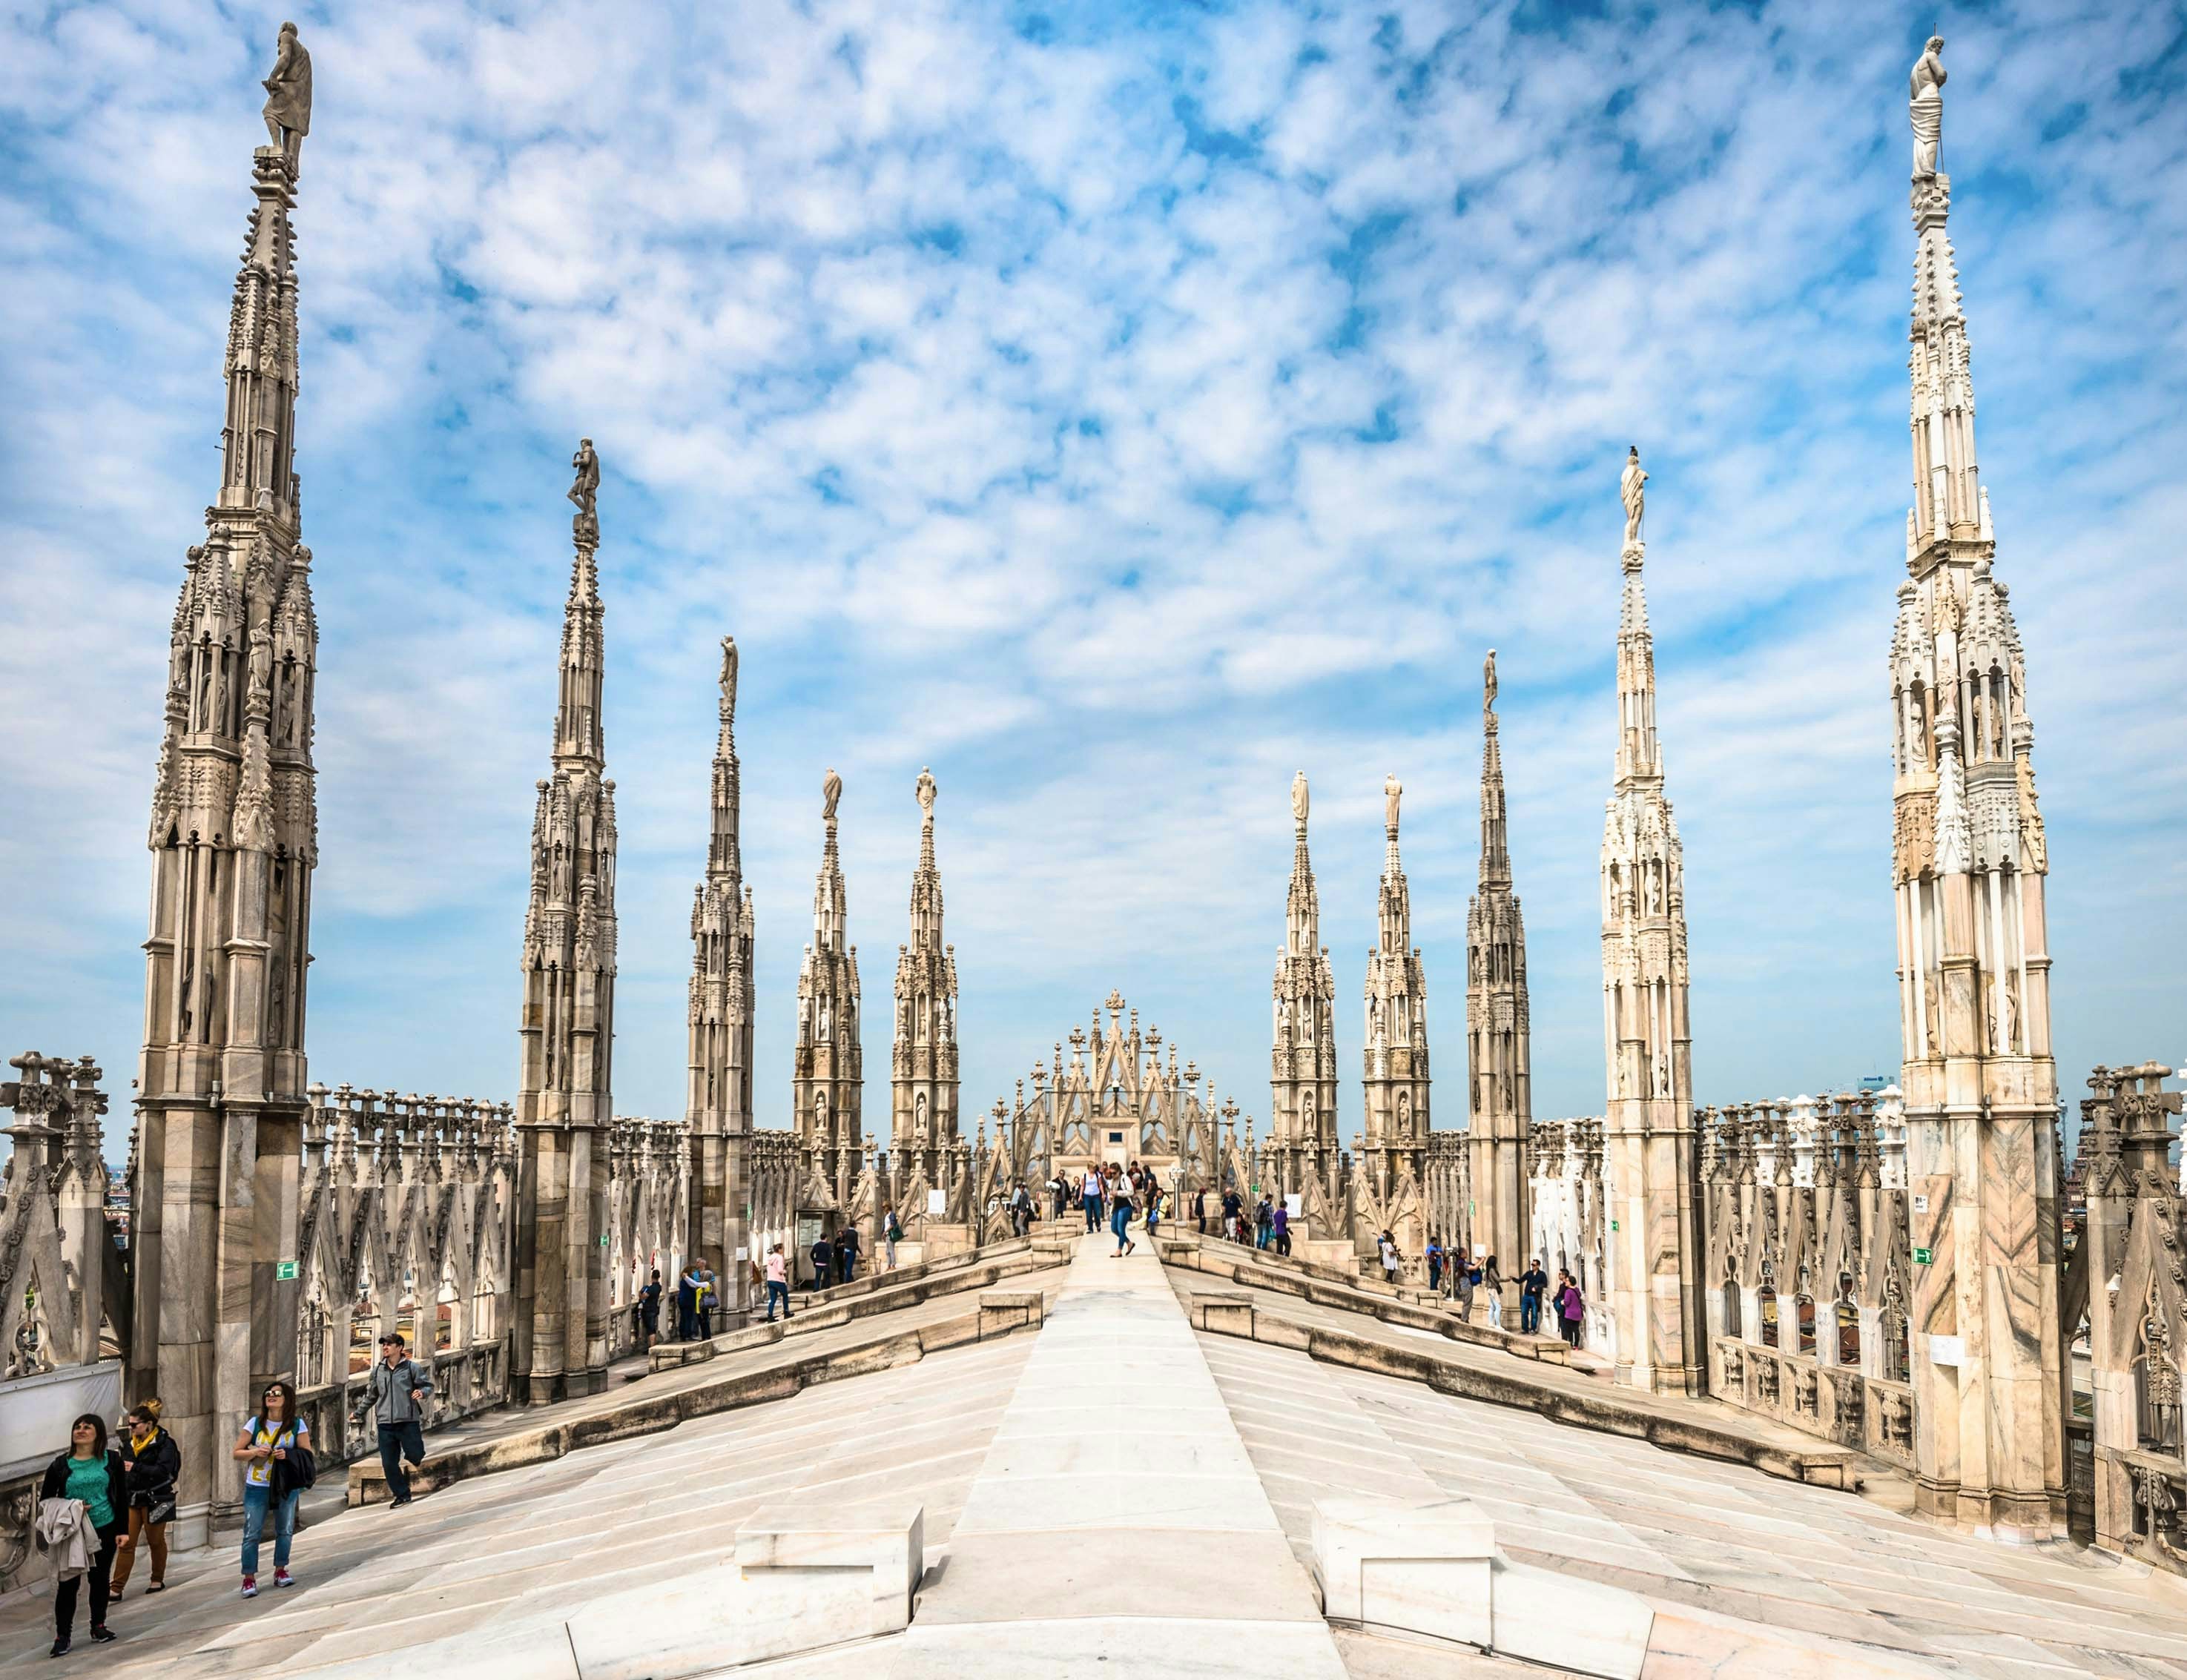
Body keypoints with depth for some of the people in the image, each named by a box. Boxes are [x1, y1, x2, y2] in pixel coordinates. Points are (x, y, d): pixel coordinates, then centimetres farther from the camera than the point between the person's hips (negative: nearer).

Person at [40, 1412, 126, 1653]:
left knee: (100, 1579, 12)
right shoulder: (61, 1465, -1)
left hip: (104, 1530, 1)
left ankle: (98, 1626, 25)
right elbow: (44, 1500, 6)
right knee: (68, 1583, -4)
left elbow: (122, 1496, 4)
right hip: (72, 1533, -1)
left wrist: (121, 1530, 0)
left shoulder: (111, 1460, 1)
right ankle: (62, 1635, 4)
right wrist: (69, 1511, -11)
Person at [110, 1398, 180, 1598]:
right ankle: (117, 1588, -2)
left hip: (154, 1499, -5)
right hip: (131, 1499, 5)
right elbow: (124, 1466, 23)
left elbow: (162, 1471, -22)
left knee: (156, 1541, 9)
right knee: (126, 1543, -3)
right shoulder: (130, 1443, 9)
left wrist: (136, 1468, -26)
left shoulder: (164, 1443, -11)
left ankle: (158, 1581, 25)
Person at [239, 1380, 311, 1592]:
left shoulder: (297, 1425, -4)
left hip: (286, 1487, 1)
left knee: (285, 1531, 11)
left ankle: (280, 1571, 27)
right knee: (252, 1533, -2)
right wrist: (255, 1452, -18)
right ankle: (249, 1579, 7)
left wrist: (288, 1456, -22)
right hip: (257, 1487, -1)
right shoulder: (255, 1424, -3)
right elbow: (236, 1453, 1)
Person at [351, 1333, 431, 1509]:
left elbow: (428, 1385, 2)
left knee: (415, 1456, -6)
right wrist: (359, 1413, 30)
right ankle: (402, 1495, 15)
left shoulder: (412, 1367, -2)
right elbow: (371, 1395, 25)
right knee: (389, 1463, 1)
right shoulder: (378, 1371, 11)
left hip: (408, 1422, -4)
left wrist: (421, 1391, -19)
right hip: (385, 1423, 4)